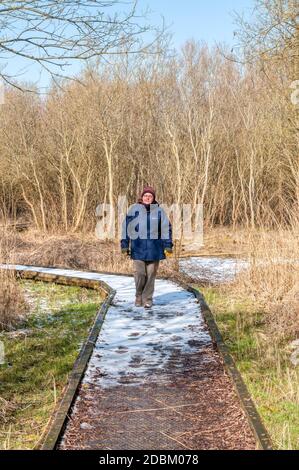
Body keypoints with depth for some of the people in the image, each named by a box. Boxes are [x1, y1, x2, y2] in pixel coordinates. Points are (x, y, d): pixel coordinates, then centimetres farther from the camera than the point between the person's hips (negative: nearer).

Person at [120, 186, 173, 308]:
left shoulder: (159, 210, 3)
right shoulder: (134, 209, 1)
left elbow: (166, 228, 5)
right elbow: (126, 227, 4)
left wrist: (168, 246, 1)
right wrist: (124, 245, 1)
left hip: (154, 248, 1)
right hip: (138, 247, -1)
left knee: (151, 274, 4)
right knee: (139, 273, -5)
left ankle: (147, 299, 15)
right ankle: (139, 296, 19)